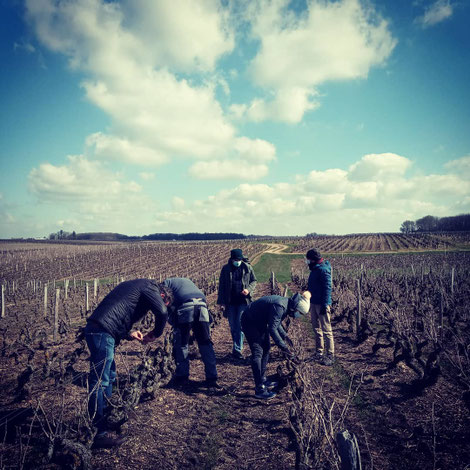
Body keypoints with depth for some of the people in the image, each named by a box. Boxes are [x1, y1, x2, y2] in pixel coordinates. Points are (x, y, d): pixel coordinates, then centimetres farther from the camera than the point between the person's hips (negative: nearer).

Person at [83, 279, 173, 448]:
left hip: (95, 329, 10)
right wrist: (155, 334, 1)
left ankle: (106, 419, 32)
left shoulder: (135, 286, 26)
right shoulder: (150, 287, -1)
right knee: (99, 382, -6)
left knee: (109, 377, 20)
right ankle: (100, 434, 1)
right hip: (102, 333, -10)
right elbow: (162, 312, -16)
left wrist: (128, 335, 18)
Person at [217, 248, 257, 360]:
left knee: (240, 325, -9)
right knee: (232, 326, 10)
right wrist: (221, 302, 1)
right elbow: (221, 286, 4)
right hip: (230, 302, 2)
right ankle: (238, 346, 29)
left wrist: (249, 289, -11)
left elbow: (254, 281, 10)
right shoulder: (226, 269, 0)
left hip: (243, 301, -2)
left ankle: (237, 349, -4)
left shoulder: (248, 268, -1)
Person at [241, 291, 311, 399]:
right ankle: (259, 389, -12)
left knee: (266, 348, 14)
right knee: (257, 352, -14)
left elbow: (277, 323, 15)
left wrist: (284, 336, 8)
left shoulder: (286, 305, 0)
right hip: (250, 322, -11)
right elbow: (272, 329, -31)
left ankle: (262, 380, 25)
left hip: (260, 322, 11)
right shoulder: (280, 306, -31)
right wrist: (284, 347, -27)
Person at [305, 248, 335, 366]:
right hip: (314, 303, 10)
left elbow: (327, 288, -21)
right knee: (316, 328, 16)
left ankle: (330, 355, 4)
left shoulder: (323, 270, -16)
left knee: (326, 330, -3)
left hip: (322, 304, -10)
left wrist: (324, 305, -23)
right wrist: (310, 303, 22)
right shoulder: (315, 269, 14)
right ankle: (319, 352, 27)